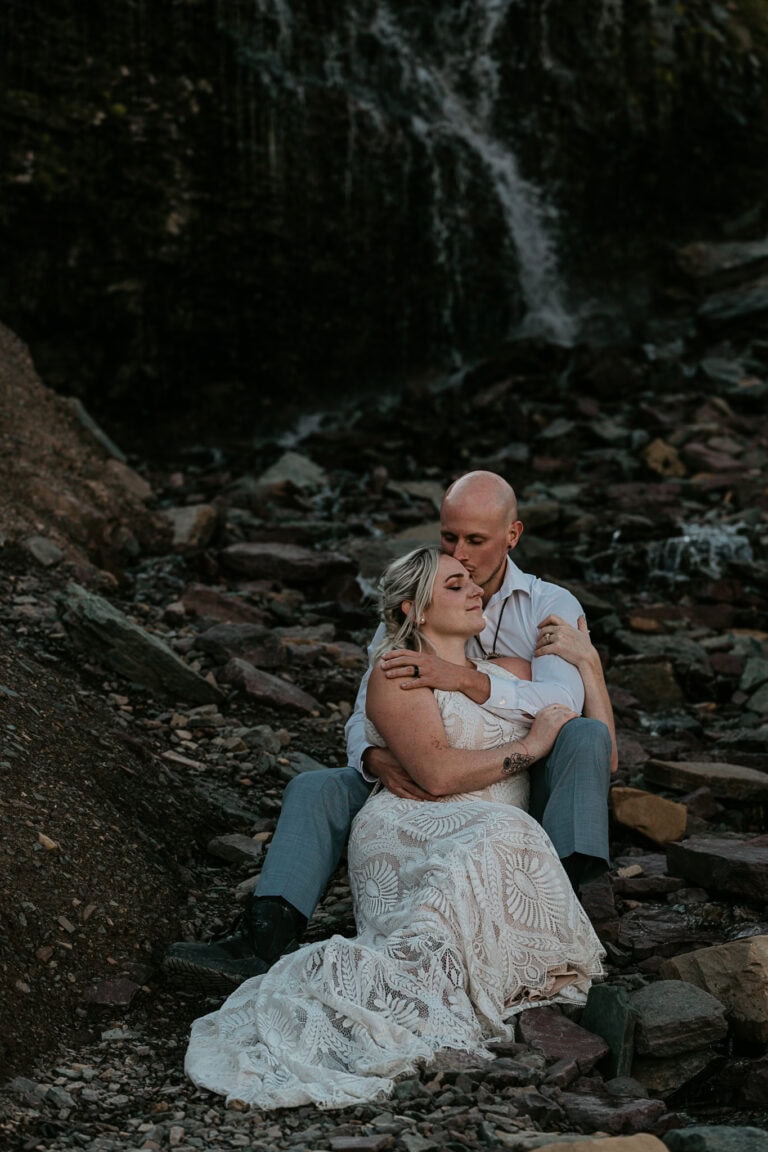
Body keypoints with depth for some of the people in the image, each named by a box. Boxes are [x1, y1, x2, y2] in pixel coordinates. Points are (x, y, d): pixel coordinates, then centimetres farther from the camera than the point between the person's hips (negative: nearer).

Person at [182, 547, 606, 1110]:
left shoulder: (508, 672, 28)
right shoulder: (398, 673, 6)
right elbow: (438, 772, -10)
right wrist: (529, 746, -1)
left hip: (501, 842, 6)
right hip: (412, 833, -6)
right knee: (502, 836, -40)